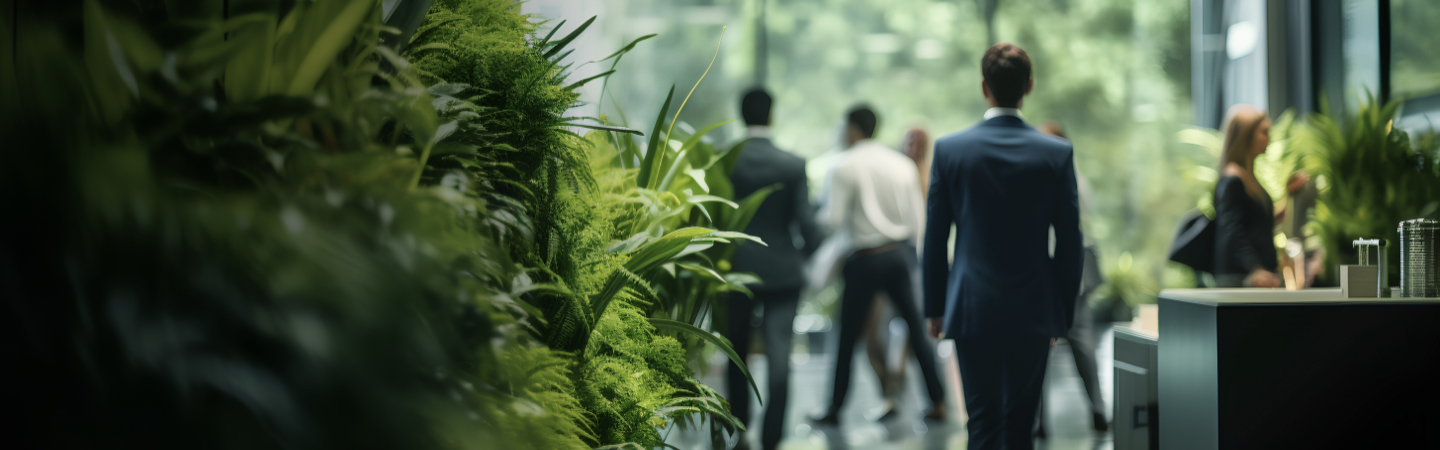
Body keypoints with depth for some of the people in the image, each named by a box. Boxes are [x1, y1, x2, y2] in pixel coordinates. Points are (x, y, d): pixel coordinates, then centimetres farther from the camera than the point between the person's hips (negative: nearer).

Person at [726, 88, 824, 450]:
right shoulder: (793, 166, -7)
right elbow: (807, 223, -8)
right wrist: (804, 252, 13)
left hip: (736, 270, 2)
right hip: (782, 271, -1)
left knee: (737, 353, 18)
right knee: (779, 357, -3)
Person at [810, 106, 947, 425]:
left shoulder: (844, 166, -9)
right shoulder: (902, 164, 5)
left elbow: (833, 220, -13)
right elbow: (918, 220, 5)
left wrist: (820, 215, 9)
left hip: (866, 259, -4)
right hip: (901, 253, 4)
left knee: (848, 335, 5)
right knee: (916, 329, 10)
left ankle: (834, 408, 13)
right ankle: (937, 402, 11)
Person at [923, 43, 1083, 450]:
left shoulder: (949, 149, -5)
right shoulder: (1057, 153, -4)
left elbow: (935, 238, 0)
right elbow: (1069, 242, 0)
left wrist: (934, 308, 10)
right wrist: (1064, 313, 10)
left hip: (973, 310, -1)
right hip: (1035, 310, 1)